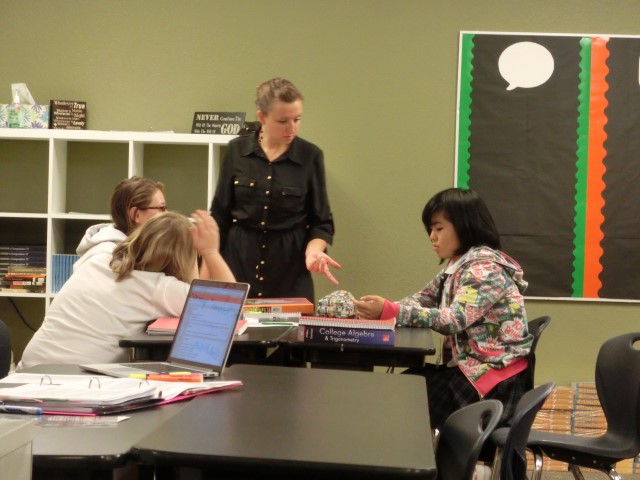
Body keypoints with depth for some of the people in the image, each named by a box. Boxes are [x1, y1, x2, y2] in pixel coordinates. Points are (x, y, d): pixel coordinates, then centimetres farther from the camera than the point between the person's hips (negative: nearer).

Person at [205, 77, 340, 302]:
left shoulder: (310, 156, -3)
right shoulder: (237, 150, 0)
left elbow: (321, 222, 1)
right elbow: (220, 215, 6)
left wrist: (313, 251, -18)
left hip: (289, 266, -1)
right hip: (239, 260, 1)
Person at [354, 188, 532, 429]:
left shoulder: (486, 269, -18)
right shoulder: (457, 266, 12)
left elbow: (454, 320, -29)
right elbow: (422, 299, 7)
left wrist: (390, 311, -33)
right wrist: (382, 310, -13)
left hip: (496, 379, -8)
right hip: (471, 368, 8)